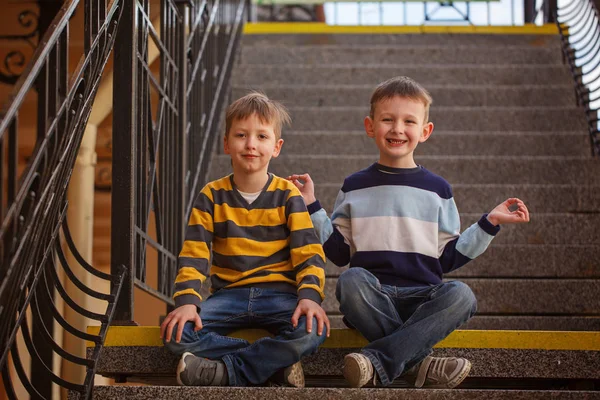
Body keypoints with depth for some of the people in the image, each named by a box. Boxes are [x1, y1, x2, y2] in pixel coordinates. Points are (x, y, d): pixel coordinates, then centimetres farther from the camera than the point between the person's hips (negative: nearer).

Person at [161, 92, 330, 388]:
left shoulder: (287, 195, 3)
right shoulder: (212, 196, 6)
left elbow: (309, 253, -4)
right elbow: (193, 255, 0)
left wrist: (309, 296, -23)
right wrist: (187, 300, -17)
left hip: (278, 294, -1)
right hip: (229, 294, 2)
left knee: (311, 330, -34)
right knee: (176, 334, -26)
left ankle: (225, 372, -20)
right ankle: (275, 363, -19)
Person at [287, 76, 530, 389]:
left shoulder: (436, 189, 13)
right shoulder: (355, 187, 12)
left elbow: (449, 256, 12)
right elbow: (337, 251, 10)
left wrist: (489, 223, 7)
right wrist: (312, 207, 5)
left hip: (422, 298, 1)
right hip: (373, 297, -1)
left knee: (461, 296, -31)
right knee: (352, 280, -35)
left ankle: (377, 359, -36)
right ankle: (416, 364, -31)